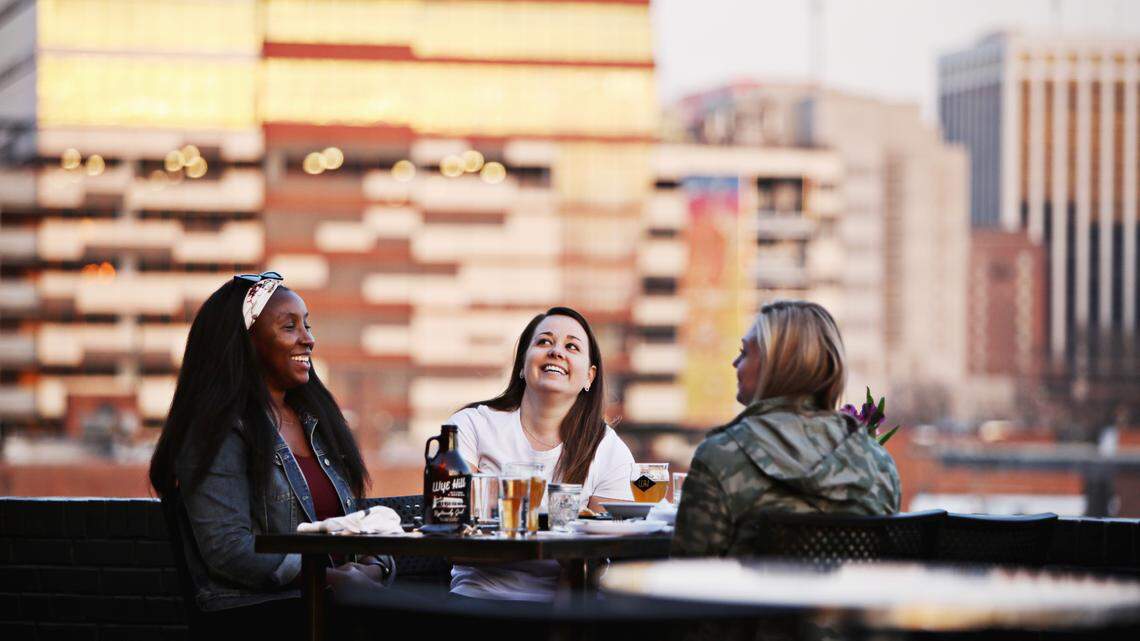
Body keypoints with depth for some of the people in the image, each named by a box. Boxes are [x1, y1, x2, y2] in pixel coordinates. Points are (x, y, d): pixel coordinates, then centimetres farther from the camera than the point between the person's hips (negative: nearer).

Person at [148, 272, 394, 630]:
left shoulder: (315, 421, 21)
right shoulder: (220, 431, -3)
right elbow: (227, 549, -14)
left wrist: (375, 567, -3)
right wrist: (330, 579, -20)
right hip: (252, 610, -7)